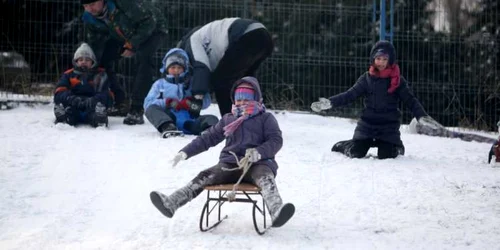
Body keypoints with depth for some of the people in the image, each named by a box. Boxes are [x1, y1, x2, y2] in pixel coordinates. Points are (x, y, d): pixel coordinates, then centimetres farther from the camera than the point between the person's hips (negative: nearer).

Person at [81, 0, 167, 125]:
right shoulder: (90, 18, -15)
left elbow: (149, 20, -30)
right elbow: (94, 46, -5)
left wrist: (133, 45, -31)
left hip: (152, 29, -7)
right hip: (125, 36, 7)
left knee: (142, 59, -32)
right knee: (102, 58, -6)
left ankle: (136, 111, -32)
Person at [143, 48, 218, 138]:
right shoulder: (160, 84, 24)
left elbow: (206, 101, 8)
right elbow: (148, 103, 9)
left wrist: (191, 102, -11)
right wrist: (167, 103, -6)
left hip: (188, 122, 1)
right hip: (168, 118, -1)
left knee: (212, 119, -24)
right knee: (151, 109, -28)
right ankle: (167, 127, -56)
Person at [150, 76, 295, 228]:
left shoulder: (265, 118, 11)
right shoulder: (228, 119, 23)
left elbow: (276, 140, -2)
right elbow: (208, 138, 24)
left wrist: (259, 152, -23)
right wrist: (185, 153, 13)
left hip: (258, 164, -4)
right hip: (230, 163, 4)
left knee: (265, 178, -38)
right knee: (205, 177, -22)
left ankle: (276, 212, -68)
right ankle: (170, 204, -39)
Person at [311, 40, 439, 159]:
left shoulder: (397, 80, -2)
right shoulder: (366, 78, 3)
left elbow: (410, 100, -3)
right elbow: (350, 95, 1)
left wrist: (422, 116, -18)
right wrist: (329, 102, -11)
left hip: (389, 126, -1)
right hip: (367, 124, 1)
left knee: (386, 155, -11)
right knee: (356, 153, -10)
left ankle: (397, 147, 27)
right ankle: (339, 146, 27)